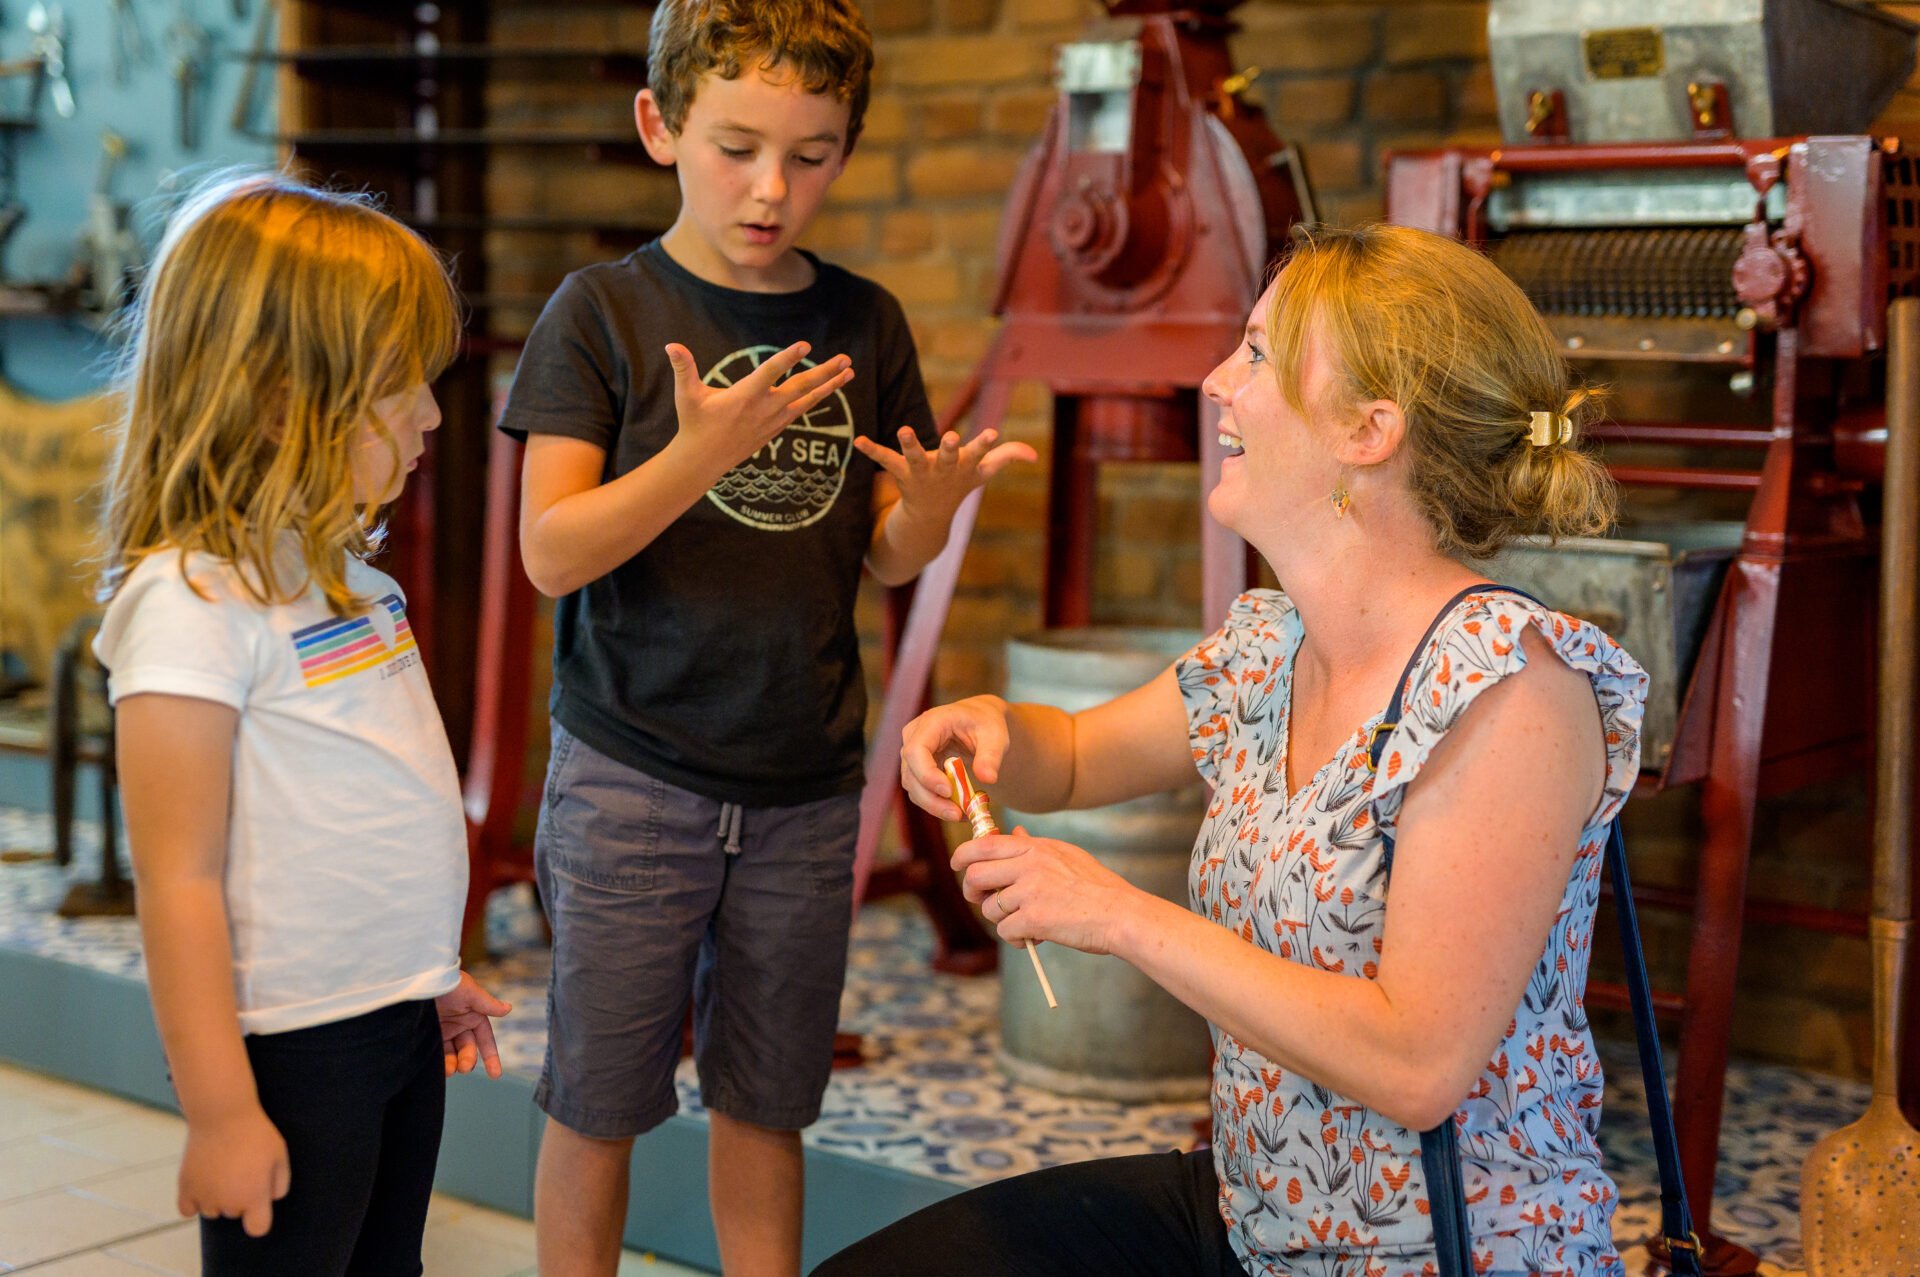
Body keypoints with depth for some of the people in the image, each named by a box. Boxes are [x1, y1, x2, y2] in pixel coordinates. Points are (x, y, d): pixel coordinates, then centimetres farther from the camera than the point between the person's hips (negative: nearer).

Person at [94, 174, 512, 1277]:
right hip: (296, 1045, -8)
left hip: (400, 1020, 8)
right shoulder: (191, 600, -19)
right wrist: (218, 1111, -18)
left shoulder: (342, 566, 7)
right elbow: (179, 879, -19)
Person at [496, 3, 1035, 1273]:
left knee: (767, 1105, 14)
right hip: (632, 776, -3)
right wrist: (698, 457, -28)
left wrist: (933, 502, -16)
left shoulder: (865, 323, 3)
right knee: (597, 1105, 7)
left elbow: (884, 559, 7)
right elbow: (550, 554, -13)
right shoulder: (605, 311, -6)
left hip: (807, 786, 3)